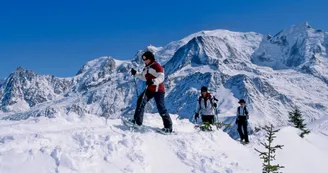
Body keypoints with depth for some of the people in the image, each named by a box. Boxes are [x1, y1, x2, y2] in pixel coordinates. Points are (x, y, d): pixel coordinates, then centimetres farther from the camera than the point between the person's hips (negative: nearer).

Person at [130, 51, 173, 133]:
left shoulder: (157, 66, -11)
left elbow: (161, 77, -23)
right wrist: (136, 74, 18)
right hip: (150, 89, 8)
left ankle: (168, 127, -3)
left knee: (161, 108, -10)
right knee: (141, 101, -6)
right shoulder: (146, 68, 16)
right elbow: (144, 77, 31)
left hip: (158, 90, -8)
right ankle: (137, 121, -1)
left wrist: (153, 81, -41)